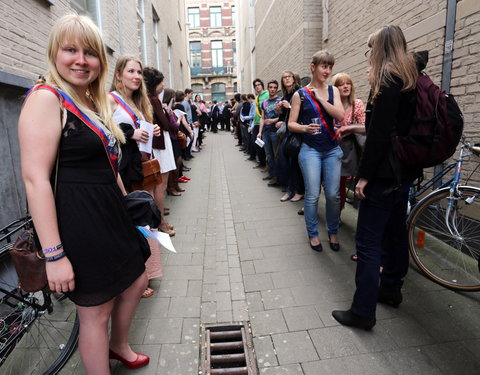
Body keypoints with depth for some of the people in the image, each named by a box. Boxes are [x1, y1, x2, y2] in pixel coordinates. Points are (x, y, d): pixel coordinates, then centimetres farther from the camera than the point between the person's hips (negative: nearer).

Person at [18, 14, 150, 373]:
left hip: (110, 215, 9)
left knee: (136, 280, 23)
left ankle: (119, 346, 49)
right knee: (96, 311, 8)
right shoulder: (46, 98, -14)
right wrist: (54, 254, -23)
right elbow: (35, 179, -21)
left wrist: (127, 206, 21)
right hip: (77, 222, -9)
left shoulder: (93, 102, 13)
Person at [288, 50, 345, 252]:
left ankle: (332, 232, 23)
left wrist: (320, 98, -12)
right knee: (313, 195, -3)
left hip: (332, 149, 3)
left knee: (333, 194, 3)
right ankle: (313, 234, 17)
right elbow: (291, 124, -2)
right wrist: (305, 128, -22)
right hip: (310, 149, -3)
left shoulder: (333, 90, 8)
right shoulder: (300, 94, 0)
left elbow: (340, 116, -6)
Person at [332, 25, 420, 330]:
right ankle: (391, 289, 36)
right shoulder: (411, 80, 14)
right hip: (405, 171, 10)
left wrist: (364, 175, -17)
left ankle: (363, 311, 4)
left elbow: (380, 134, -20)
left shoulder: (387, 80, -13)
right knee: (395, 233, 19)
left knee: (368, 243, -5)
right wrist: (360, 126, 19)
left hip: (385, 173, -10)